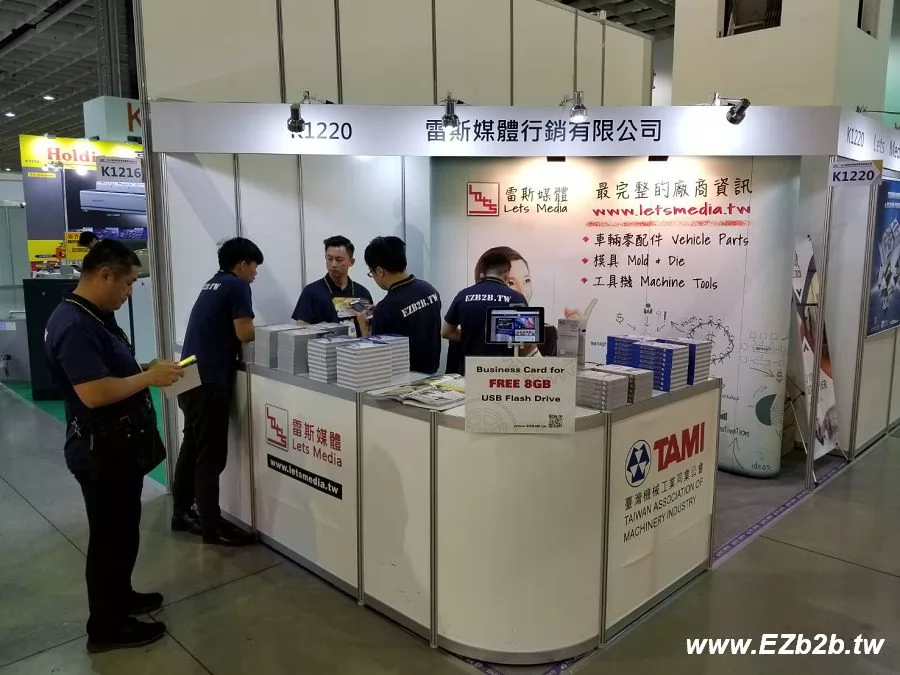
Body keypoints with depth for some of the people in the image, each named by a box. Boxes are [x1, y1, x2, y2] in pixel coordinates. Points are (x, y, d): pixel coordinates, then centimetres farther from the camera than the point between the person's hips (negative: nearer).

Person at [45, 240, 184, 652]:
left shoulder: (95, 318, 9)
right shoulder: (74, 325, -24)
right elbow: (94, 392, -31)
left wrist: (146, 370, 5)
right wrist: (150, 378, -21)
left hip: (118, 444, 10)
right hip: (101, 450, -10)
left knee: (123, 531, 23)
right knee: (112, 536, 4)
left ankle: (120, 597, 40)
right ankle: (107, 627, 19)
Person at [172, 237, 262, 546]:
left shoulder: (213, 284, 18)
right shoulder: (237, 286, -8)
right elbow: (244, 333, -16)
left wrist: (251, 332, 15)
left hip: (191, 377, 10)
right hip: (209, 381, -9)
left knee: (192, 448, 19)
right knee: (211, 456, -2)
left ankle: (182, 512, 30)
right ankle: (212, 526, 6)